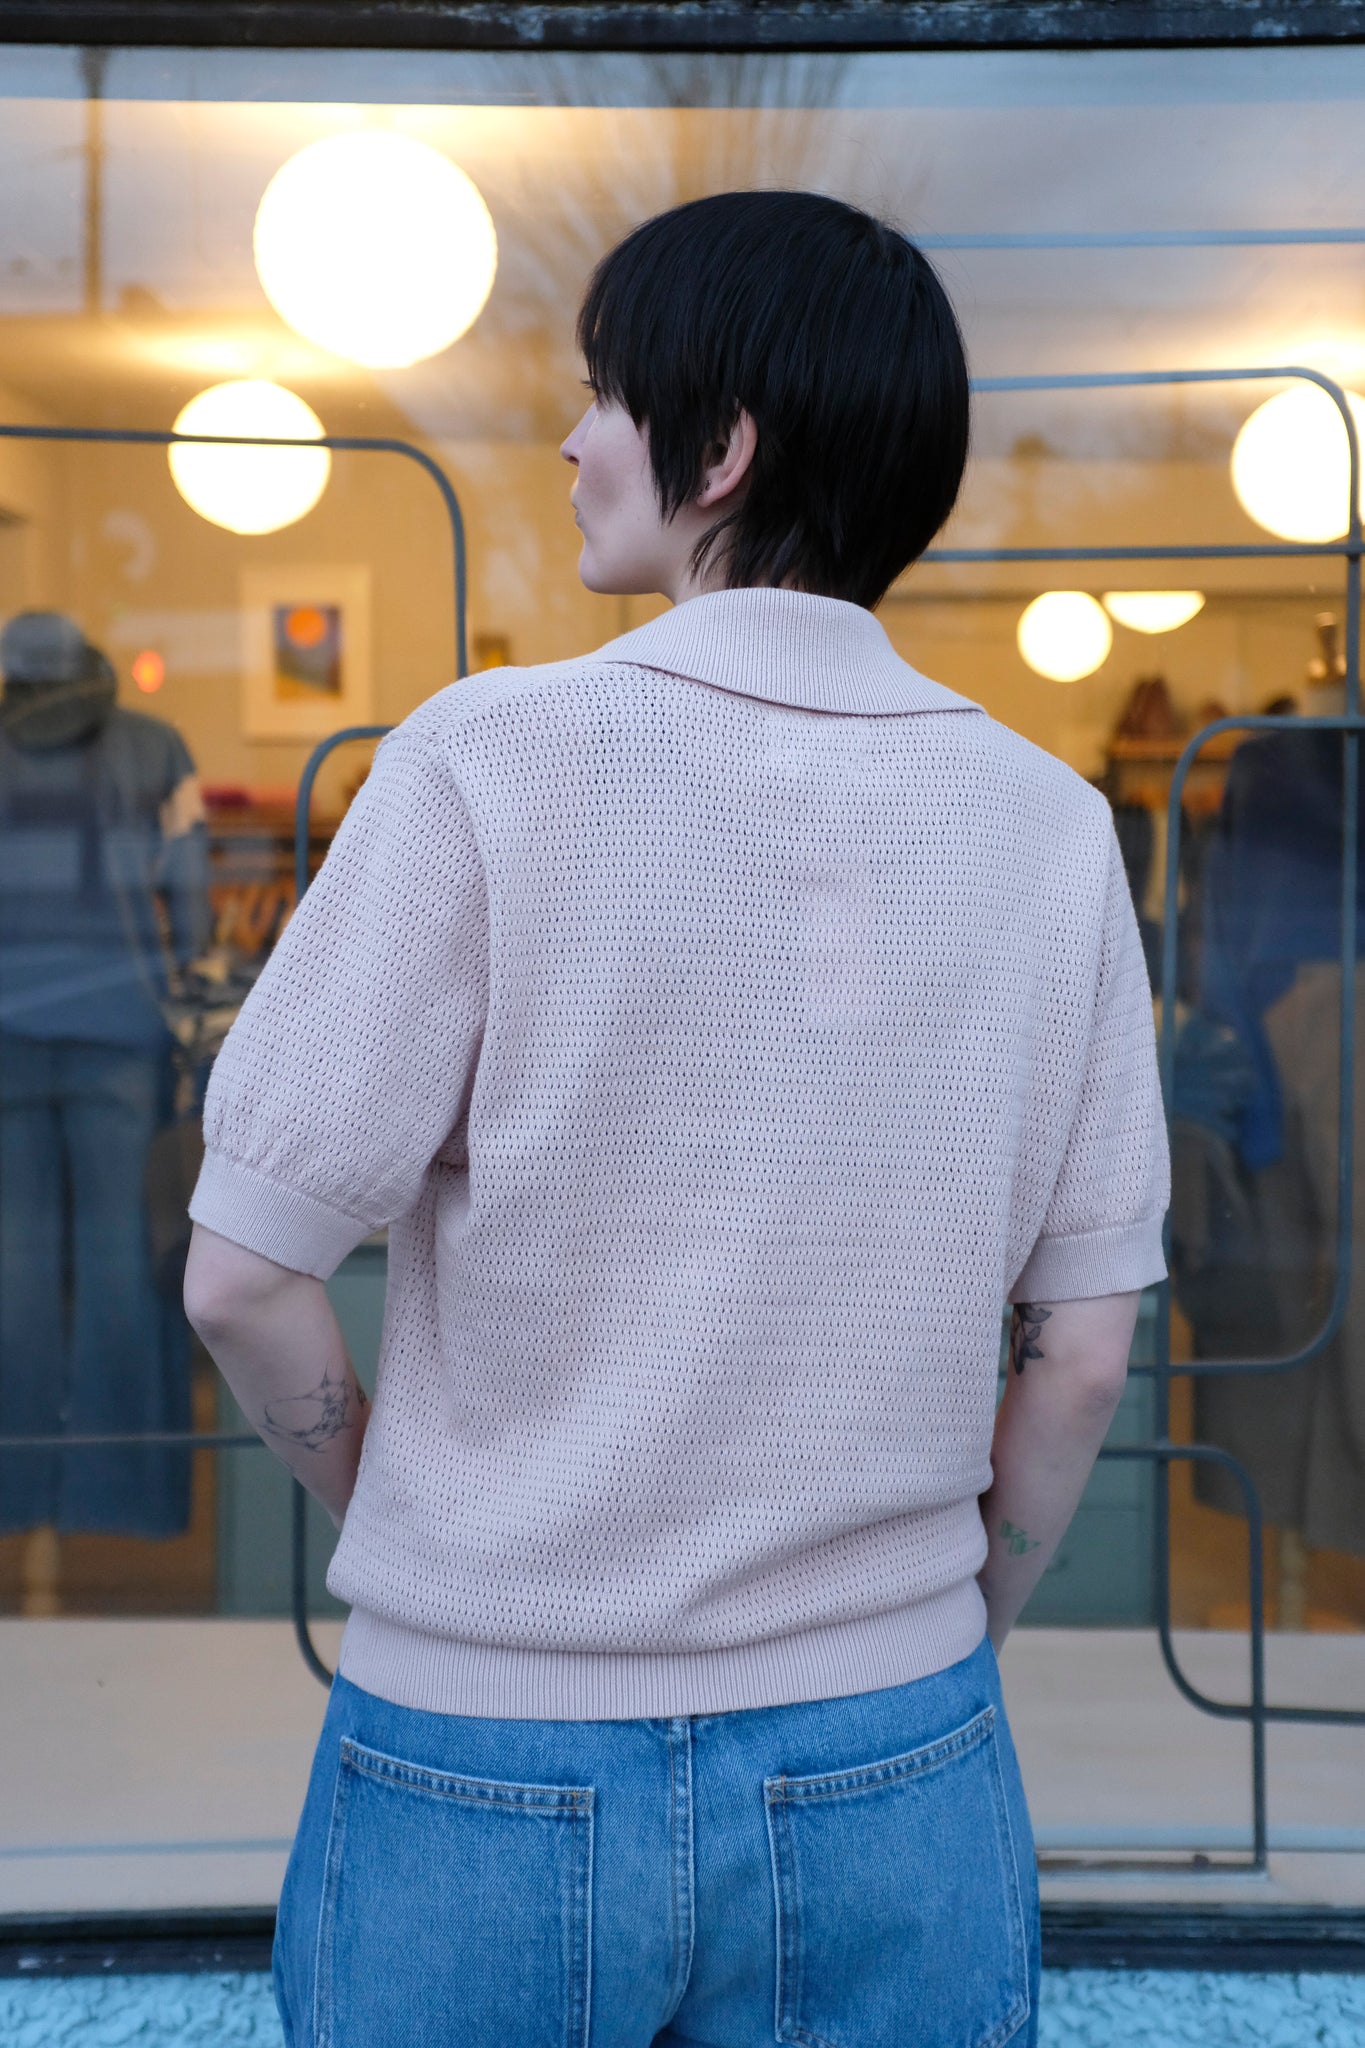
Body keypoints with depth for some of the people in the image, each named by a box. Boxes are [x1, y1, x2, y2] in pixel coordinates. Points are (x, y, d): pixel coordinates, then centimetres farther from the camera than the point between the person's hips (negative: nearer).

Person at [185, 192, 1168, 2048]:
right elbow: (1084, 1349, -1)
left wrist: (380, 1493, 6)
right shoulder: (1049, 827, -5)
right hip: (892, 1771, 3)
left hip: (490, 1768, -2)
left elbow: (244, 1277, -12)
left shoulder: (492, 763, -15)